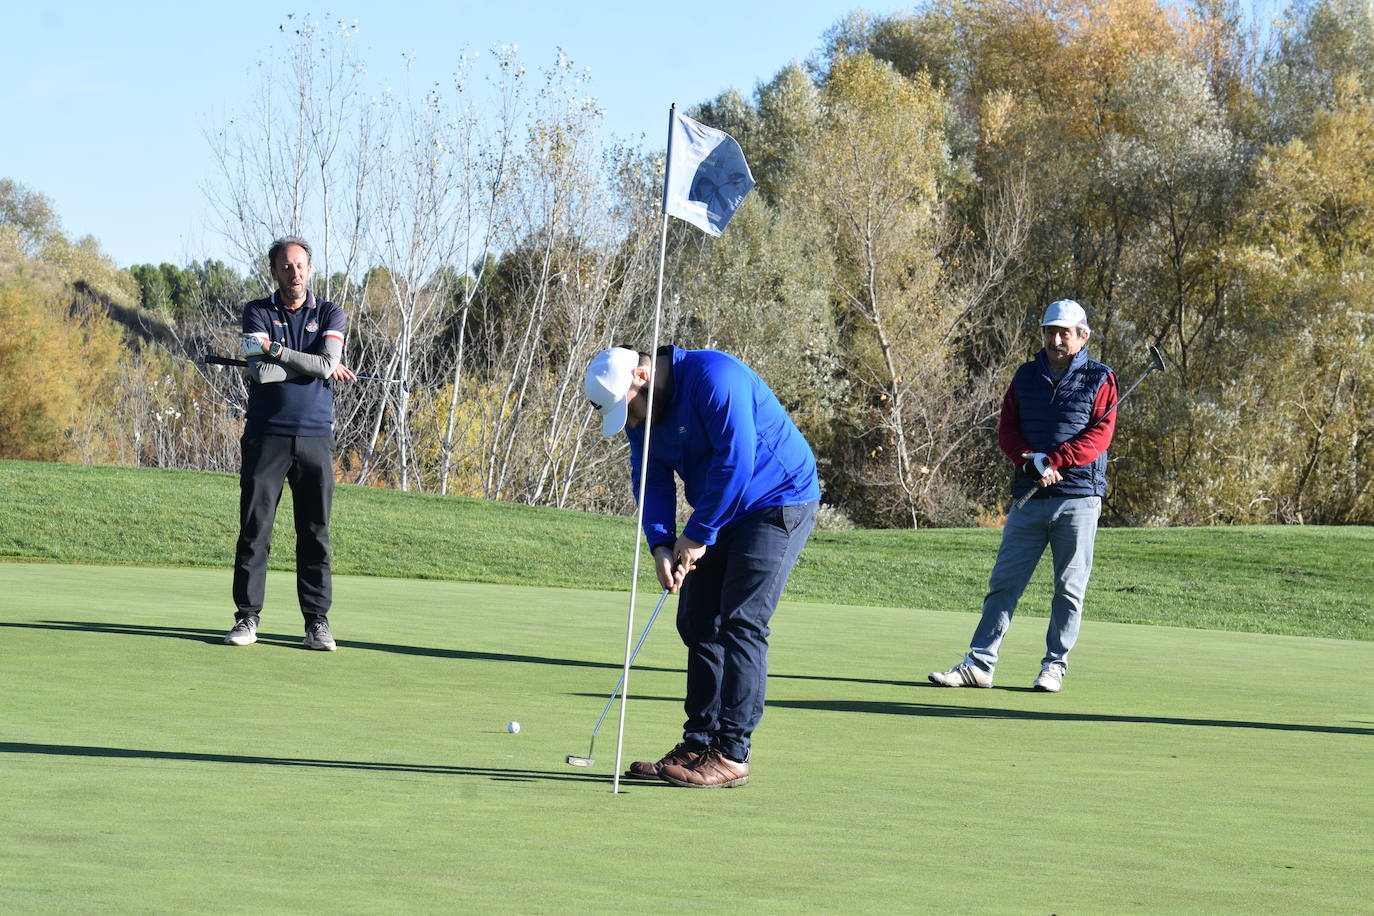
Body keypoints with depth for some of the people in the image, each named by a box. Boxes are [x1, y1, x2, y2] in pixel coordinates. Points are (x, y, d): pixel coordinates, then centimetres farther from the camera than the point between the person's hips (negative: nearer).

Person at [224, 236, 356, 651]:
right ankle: (247, 617, 2)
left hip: (315, 436, 1)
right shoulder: (258, 313, 7)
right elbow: (260, 371, -9)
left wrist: (277, 350, -8)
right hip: (267, 435, -1)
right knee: (254, 528, -3)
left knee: (315, 532, 0)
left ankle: (317, 623, 4)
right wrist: (318, 366, -4)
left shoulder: (330, 315, 11)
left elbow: (329, 362, -8)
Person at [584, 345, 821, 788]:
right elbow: (650, 480, 3)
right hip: (724, 514, 9)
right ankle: (700, 743, 10)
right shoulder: (641, 412, 1)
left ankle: (732, 754, -15)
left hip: (779, 504, -9)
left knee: (741, 622, -15)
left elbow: (736, 460, -29)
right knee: (698, 622, 6)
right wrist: (660, 544, -14)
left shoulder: (713, 378, -26)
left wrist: (697, 535, -22)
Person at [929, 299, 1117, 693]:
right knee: (1003, 582, 0)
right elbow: (1007, 429, 8)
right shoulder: (1026, 376, 14)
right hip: (1028, 497, 3)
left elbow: (1099, 435, -7)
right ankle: (979, 663, 1)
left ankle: (1054, 666, 9)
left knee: (1069, 588, 1)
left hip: (1078, 499, -3)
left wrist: (1052, 462, -17)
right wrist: (1033, 462, -11)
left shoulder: (1099, 380, 3)